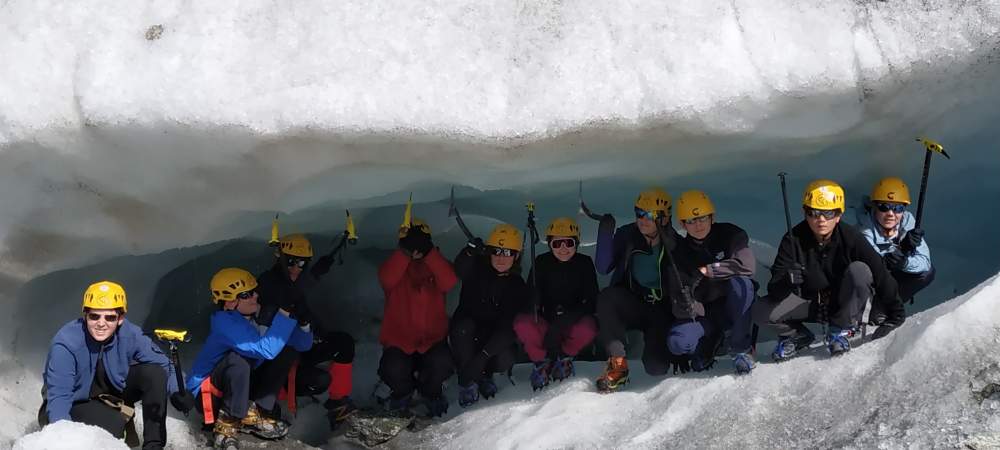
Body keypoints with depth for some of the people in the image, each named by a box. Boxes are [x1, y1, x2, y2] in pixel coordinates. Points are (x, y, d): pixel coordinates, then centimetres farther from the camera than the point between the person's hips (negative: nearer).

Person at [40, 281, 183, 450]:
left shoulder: (130, 335, -20)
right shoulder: (65, 344, -31)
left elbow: (162, 364, -9)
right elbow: (59, 395, -33)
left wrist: (176, 392, -29)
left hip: (114, 389, 5)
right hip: (75, 402, -5)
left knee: (154, 373, -19)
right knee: (112, 426, -35)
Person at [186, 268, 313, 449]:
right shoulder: (224, 322, -26)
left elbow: (303, 345, -4)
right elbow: (267, 350, -38)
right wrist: (285, 314, -37)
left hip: (241, 388, 8)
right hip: (207, 393, -8)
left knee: (289, 351, -3)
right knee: (238, 358, -35)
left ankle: (252, 415, -4)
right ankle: (226, 425, -18)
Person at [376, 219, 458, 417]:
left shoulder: (436, 265, 8)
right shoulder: (396, 265, 6)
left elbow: (449, 282, -16)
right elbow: (387, 279, -19)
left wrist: (428, 251, -22)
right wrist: (406, 251, -28)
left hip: (433, 340, 1)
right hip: (399, 341, -1)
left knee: (442, 364, -28)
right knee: (394, 370, -28)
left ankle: (429, 390, 9)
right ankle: (403, 391, 11)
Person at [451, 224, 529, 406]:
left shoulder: (518, 287, -6)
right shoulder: (477, 270, -7)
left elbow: (509, 326, -17)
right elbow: (460, 270, -33)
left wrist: (483, 355, -29)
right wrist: (471, 250, -57)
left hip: (496, 338, 1)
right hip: (466, 333, -1)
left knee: (505, 359, -30)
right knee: (463, 326, -34)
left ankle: (484, 375, 7)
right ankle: (467, 382, -18)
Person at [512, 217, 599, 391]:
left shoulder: (584, 263, -5)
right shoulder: (542, 263, -4)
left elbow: (591, 301, -10)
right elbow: (530, 299, -9)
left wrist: (567, 319, -26)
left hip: (574, 321, 0)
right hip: (545, 323, 0)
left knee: (588, 329, -35)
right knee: (521, 323, -31)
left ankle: (565, 356, -1)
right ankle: (542, 360, -2)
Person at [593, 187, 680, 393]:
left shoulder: (675, 244, -6)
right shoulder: (627, 235, -2)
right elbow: (604, 268, -8)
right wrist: (605, 235, -19)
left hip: (661, 313, -1)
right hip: (631, 304, 1)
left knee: (657, 368, -19)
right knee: (606, 297, -32)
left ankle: (660, 346, 20)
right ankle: (617, 363, -26)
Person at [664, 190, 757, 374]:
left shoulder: (730, 235, -9)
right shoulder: (680, 252, -2)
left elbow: (746, 265, -27)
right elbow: (676, 295, -8)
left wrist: (707, 270, -28)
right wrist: (686, 306, -32)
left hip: (734, 308, -1)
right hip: (703, 312, 2)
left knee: (740, 283, -35)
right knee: (677, 343, -27)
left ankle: (740, 349, -20)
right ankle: (709, 341, 10)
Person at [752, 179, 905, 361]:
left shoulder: (850, 237, -18)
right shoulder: (794, 239, -15)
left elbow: (880, 274, -12)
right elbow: (774, 288, -20)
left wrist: (895, 311, -11)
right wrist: (786, 281, -43)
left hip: (844, 304, -1)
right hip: (807, 302, 1)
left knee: (859, 269, -30)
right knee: (760, 311, -22)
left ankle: (840, 330, -10)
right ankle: (797, 336, 11)